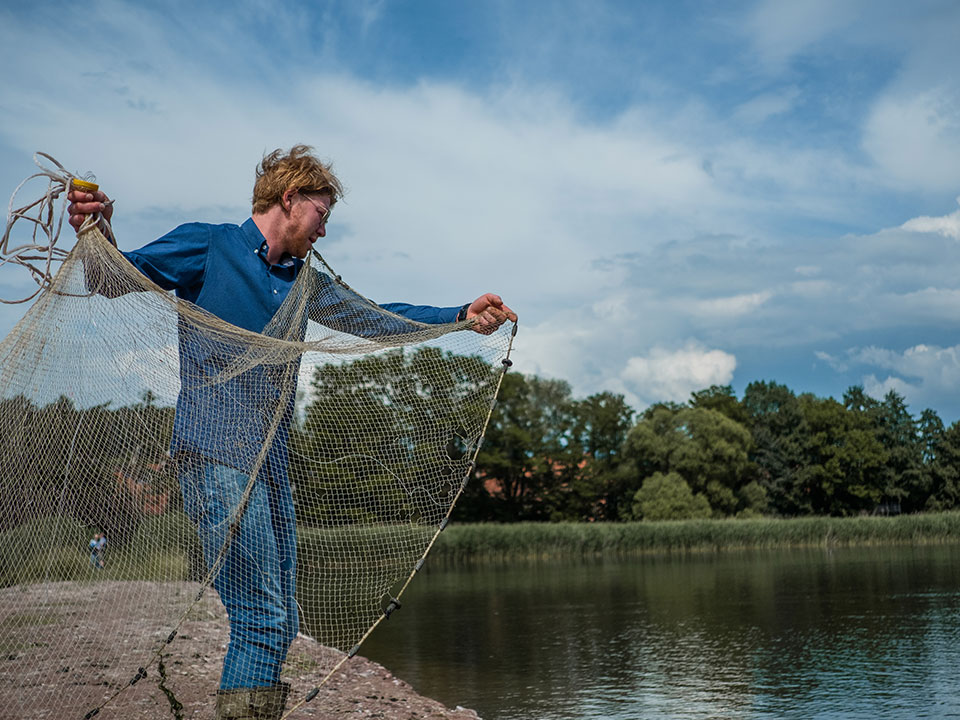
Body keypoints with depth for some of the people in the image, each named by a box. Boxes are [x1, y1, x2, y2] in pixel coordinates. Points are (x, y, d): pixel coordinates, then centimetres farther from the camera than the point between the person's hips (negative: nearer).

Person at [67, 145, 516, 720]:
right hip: (217, 455, -8)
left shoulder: (300, 280, 21)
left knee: (279, 622, 9)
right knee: (262, 618, -13)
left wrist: (461, 317, 11)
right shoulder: (208, 247, 1)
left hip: (270, 462, 8)